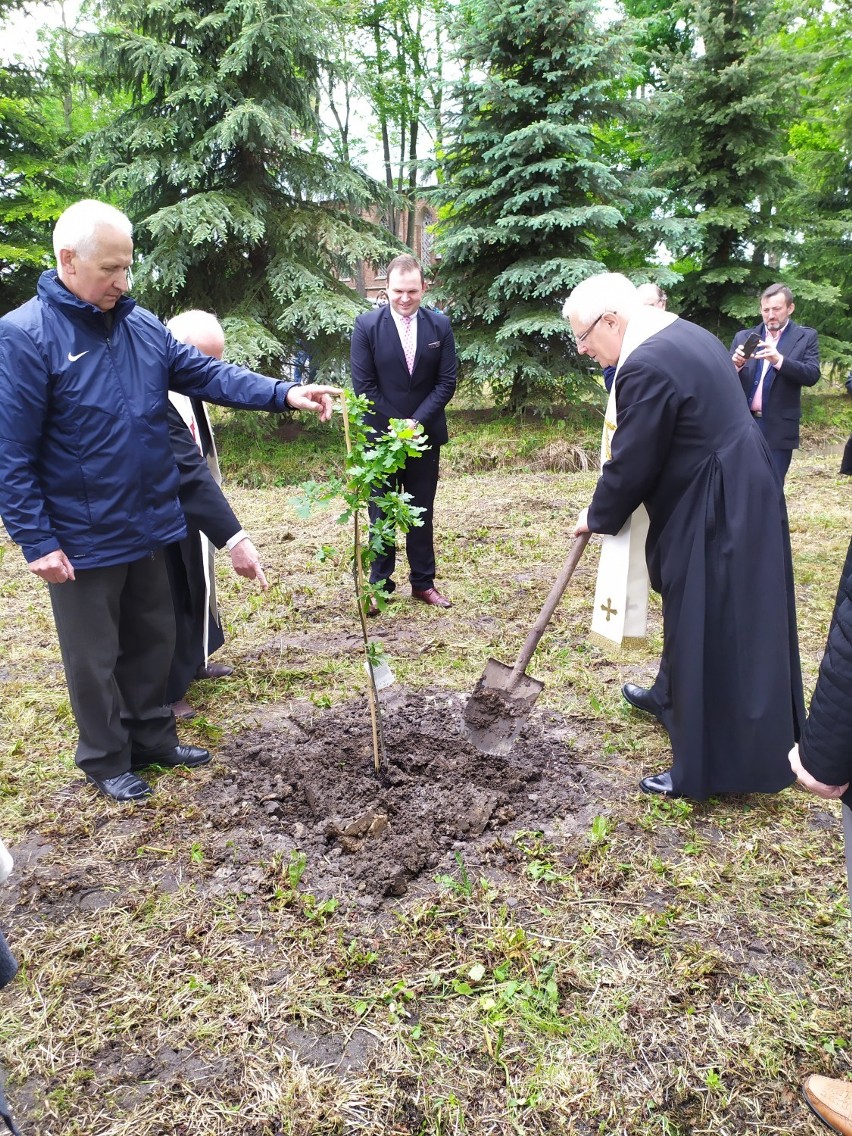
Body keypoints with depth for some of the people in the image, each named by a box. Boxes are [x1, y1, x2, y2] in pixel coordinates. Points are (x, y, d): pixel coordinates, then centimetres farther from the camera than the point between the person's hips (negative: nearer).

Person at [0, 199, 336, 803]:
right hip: (84, 539, -6)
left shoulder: (142, 324, 4)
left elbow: (207, 372, 2)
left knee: (155, 640, 19)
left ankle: (153, 738, 38)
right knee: (96, 656, 10)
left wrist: (284, 393, -12)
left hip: (149, 525, 6)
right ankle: (106, 759, 30)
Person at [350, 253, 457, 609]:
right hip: (381, 434, -2)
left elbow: (447, 381, -3)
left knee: (422, 512, 10)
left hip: (425, 434, 2)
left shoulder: (439, 325, -1)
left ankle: (423, 583, 21)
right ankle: (380, 584, 16)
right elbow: (363, 384, -9)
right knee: (381, 513, 5)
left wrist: (417, 421, -14)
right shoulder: (367, 324, -7)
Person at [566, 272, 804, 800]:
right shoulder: (685, 333, 8)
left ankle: (704, 770, 16)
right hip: (744, 494, 10)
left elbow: (632, 464, -17)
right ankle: (672, 698, 48)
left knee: (709, 632, 1)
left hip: (715, 515, -10)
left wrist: (598, 517, 1)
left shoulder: (646, 366, -23)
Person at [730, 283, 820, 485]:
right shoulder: (744, 337, 8)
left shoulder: (806, 337, 3)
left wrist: (779, 360, -25)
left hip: (778, 429, -2)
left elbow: (812, 375, -10)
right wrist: (736, 364, -19)